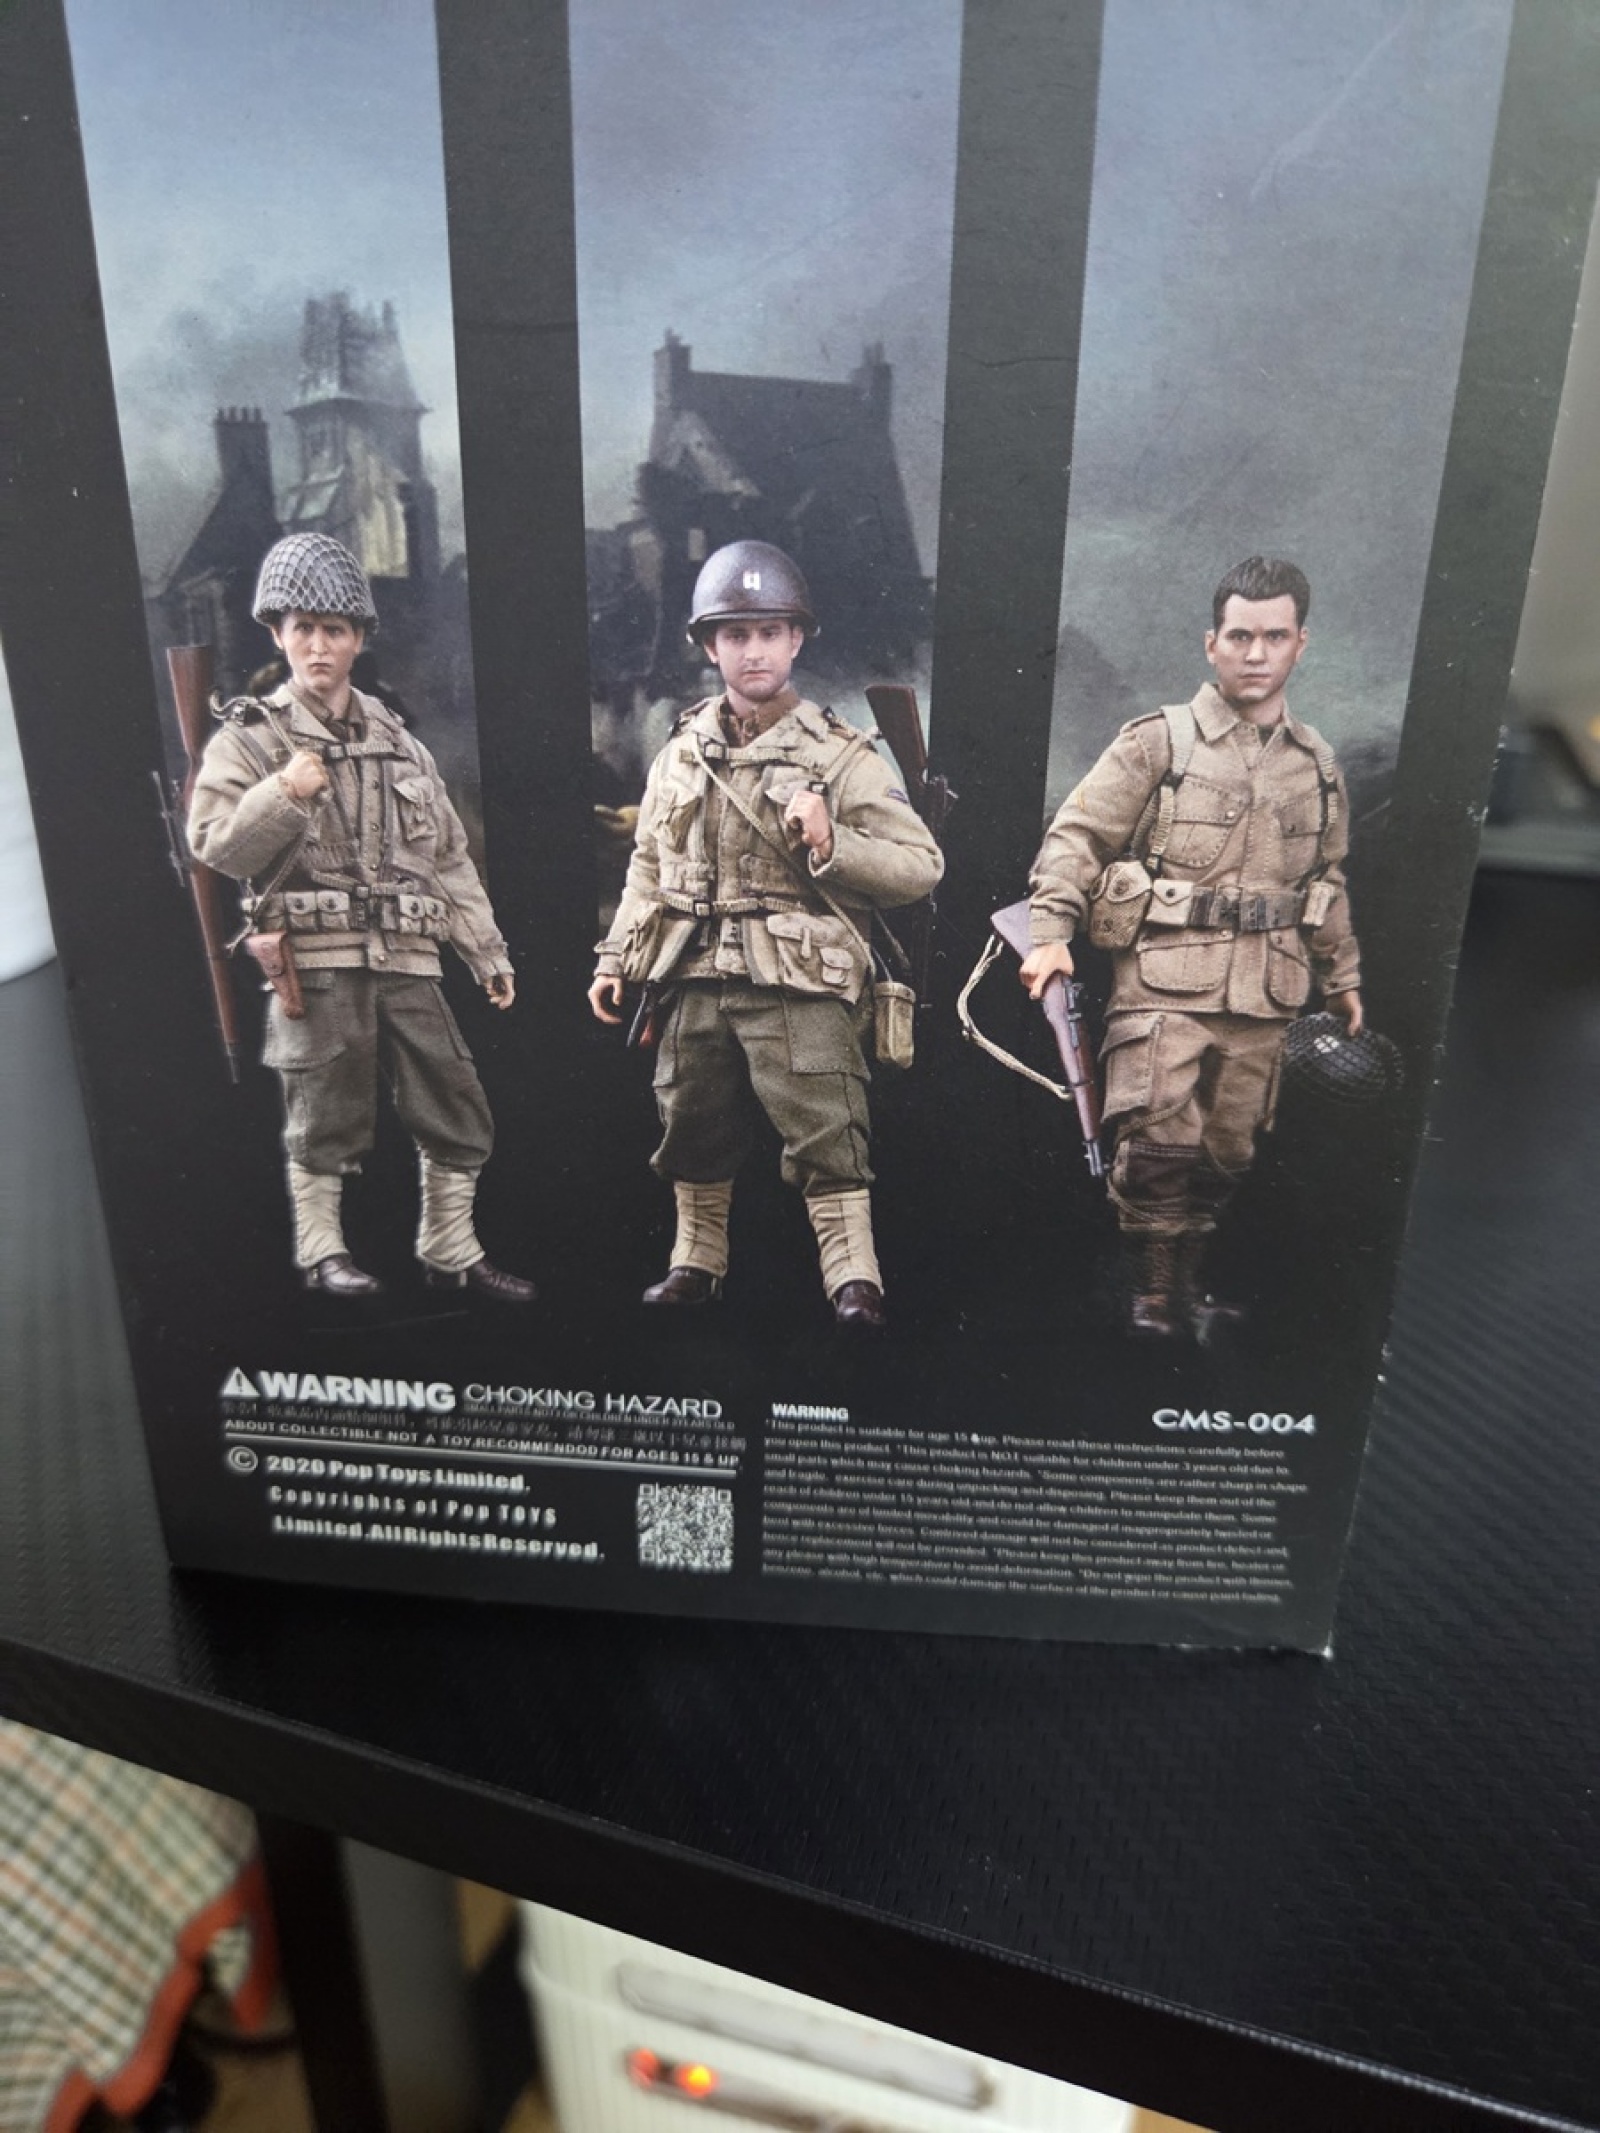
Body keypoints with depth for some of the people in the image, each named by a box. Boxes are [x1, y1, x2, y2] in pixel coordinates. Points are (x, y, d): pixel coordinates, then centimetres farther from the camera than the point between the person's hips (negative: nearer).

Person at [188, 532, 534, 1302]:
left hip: (406, 957, 5)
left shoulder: (395, 739, 16)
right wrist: (283, 794, -23)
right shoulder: (251, 736, 2)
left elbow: (449, 855, 17)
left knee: (458, 1111, 6)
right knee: (323, 1120, 2)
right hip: (315, 958, -4)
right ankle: (321, 1249, 21)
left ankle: (450, 1251, 21)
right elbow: (214, 844, -7)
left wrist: (487, 952, 15)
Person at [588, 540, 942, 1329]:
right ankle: (697, 1264, 31)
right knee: (694, 1133, 14)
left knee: (826, 1138, -7)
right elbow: (648, 867, 19)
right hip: (695, 978, 5)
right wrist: (617, 959, 14)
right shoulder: (682, 753, 11)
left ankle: (854, 1278, 2)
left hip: (800, 981, -5)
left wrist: (831, 845, -19)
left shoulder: (840, 754, -2)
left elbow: (921, 865, -6)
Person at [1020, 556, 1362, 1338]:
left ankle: (1186, 1277, 28)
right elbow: (1076, 836, -5)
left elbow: (1327, 879, 23)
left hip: (1262, 994, 5)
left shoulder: (1316, 763, 13)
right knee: (1159, 1139, -12)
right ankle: (1150, 1286, 7)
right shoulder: (1158, 741, -2)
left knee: (1227, 1150, 11)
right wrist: (1050, 935, -15)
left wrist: (1341, 976, 25)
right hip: (1165, 980, -5)